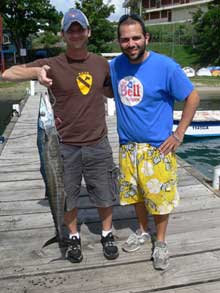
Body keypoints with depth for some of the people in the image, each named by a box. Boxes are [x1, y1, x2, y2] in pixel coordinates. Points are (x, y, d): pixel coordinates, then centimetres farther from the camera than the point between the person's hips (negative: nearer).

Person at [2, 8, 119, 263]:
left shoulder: (101, 63, 2)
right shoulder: (52, 64, -7)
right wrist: (36, 71, -28)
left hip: (97, 144, 2)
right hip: (65, 146, -1)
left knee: (105, 194, 13)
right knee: (68, 196, 13)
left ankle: (107, 234, 38)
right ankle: (74, 237, 37)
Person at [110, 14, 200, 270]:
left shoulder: (165, 66, -14)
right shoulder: (115, 65, 0)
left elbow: (192, 98, -7)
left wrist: (178, 134, -10)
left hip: (158, 148, -4)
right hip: (127, 146, 4)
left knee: (160, 197, 7)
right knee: (135, 194, 18)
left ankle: (160, 242, 30)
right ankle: (142, 232, 42)